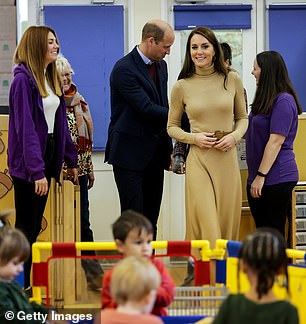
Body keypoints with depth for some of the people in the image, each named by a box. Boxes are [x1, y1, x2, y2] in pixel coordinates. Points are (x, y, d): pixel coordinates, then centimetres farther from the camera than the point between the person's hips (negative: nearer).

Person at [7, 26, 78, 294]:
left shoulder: (51, 78, 11)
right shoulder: (23, 80, -14)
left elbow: (60, 121, 15)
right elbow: (26, 128, -19)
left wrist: (71, 160, 13)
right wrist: (37, 170, -24)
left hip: (48, 155, 8)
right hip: (27, 162, -8)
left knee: (34, 226, 12)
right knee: (26, 226, -3)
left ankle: (26, 284, 18)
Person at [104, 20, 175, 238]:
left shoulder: (161, 66, 12)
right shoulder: (124, 69, -15)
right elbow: (147, 109, -21)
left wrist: (169, 148, 14)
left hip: (154, 154, 8)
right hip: (130, 154, -8)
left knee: (151, 217, 9)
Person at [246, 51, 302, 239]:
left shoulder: (284, 101, -14)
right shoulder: (266, 99, 18)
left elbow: (276, 141, -19)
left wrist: (261, 176, -21)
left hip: (276, 179, -10)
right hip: (257, 178, 10)